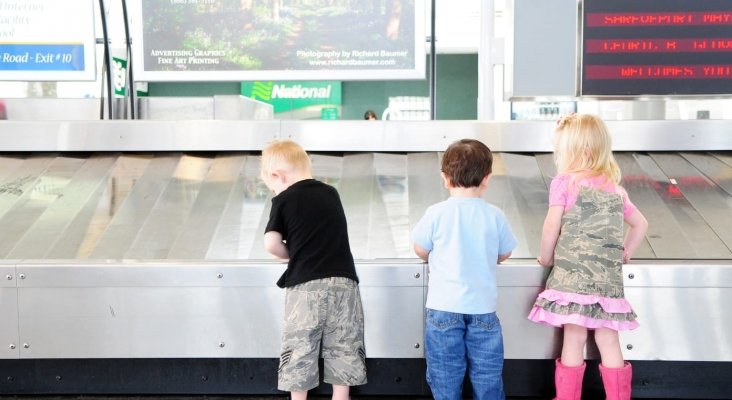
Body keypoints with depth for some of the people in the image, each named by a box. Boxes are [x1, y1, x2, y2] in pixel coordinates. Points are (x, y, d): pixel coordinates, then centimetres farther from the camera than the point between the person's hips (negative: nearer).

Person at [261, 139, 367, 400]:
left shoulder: (283, 200, 0)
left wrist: (291, 255, 11)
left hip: (305, 286, -4)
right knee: (343, 346, 12)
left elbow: (271, 244, -7)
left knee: (299, 349, 8)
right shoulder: (331, 193, 14)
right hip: (343, 282, 4)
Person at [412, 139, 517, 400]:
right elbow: (504, 254, 10)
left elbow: (421, 250, 3)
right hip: (483, 307, 1)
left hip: (443, 307, -1)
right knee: (487, 372, 14)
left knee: (445, 373, 9)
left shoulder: (436, 213, -8)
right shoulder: (494, 215, -3)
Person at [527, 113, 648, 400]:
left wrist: (546, 258, 8)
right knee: (608, 340, 10)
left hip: (572, 274, -4)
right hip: (607, 277, 4)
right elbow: (640, 225, 22)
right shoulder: (616, 189, 14)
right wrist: (623, 254, 27)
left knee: (574, 339, 3)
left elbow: (552, 227, -6)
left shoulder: (563, 183, -2)